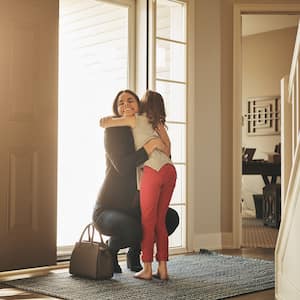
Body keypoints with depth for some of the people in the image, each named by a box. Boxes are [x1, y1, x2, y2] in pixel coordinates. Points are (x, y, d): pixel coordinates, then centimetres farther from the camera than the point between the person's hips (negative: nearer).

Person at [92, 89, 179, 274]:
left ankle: (134, 252, 12)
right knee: (133, 229, -35)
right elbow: (122, 167, -25)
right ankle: (111, 249, 2)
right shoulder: (113, 131, -11)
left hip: (134, 208, 7)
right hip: (108, 209, -6)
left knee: (172, 218, -8)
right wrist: (150, 147, -27)